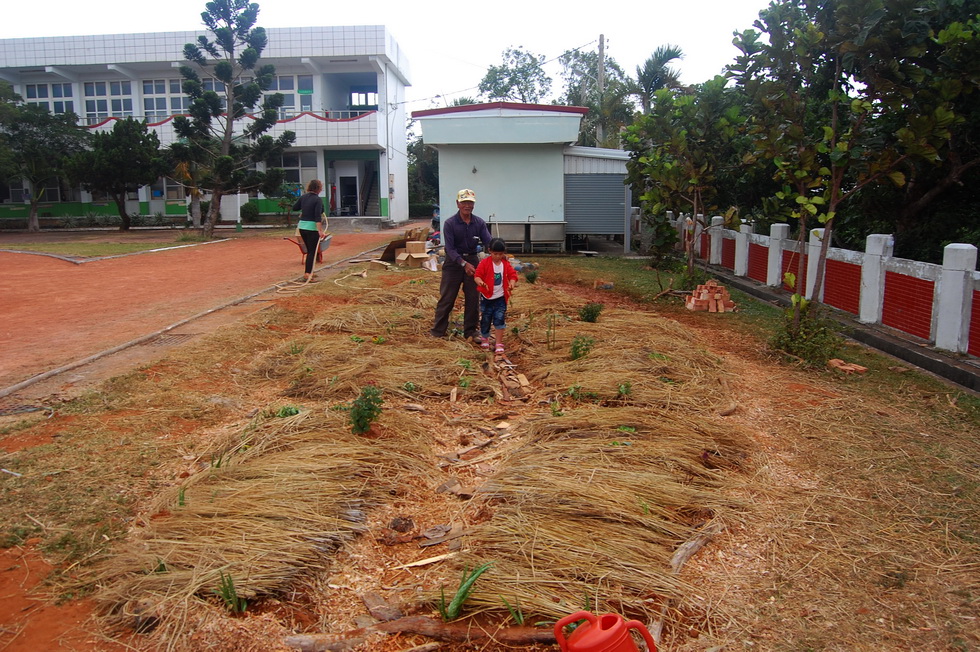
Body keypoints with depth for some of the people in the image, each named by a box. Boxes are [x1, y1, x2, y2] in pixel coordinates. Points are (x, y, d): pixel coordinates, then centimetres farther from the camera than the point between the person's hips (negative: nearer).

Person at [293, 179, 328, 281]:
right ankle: (307, 274, -2)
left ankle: (308, 272, 27)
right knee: (312, 251, 1)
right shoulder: (318, 199, -13)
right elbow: (317, 216, -22)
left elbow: (294, 208, 15)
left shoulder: (303, 197, 5)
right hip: (312, 228, -7)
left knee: (309, 250, 19)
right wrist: (320, 230, -26)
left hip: (302, 227, 7)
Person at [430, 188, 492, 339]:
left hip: (472, 260, 4)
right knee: (447, 298, 1)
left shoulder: (479, 223, -2)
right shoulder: (450, 223, -12)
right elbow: (450, 248, -17)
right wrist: (464, 264, -29)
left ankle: (470, 331, 21)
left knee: (473, 298, 8)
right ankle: (438, 330, 12)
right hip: (453, 262, -3)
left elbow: (489, 242, -10)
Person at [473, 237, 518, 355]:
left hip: (500, 298, 1)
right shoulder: (484, 263, -8)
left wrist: (512, 284, -22)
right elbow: (477, 275, -13)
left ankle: (499, 344, 2)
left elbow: (512, 275, 0)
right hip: (487, 297, -1)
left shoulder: (506, 264, 1)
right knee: (486, 319, 10)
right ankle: (484, 338, 36)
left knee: (499, 319, -5)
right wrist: (480, 281, -36)